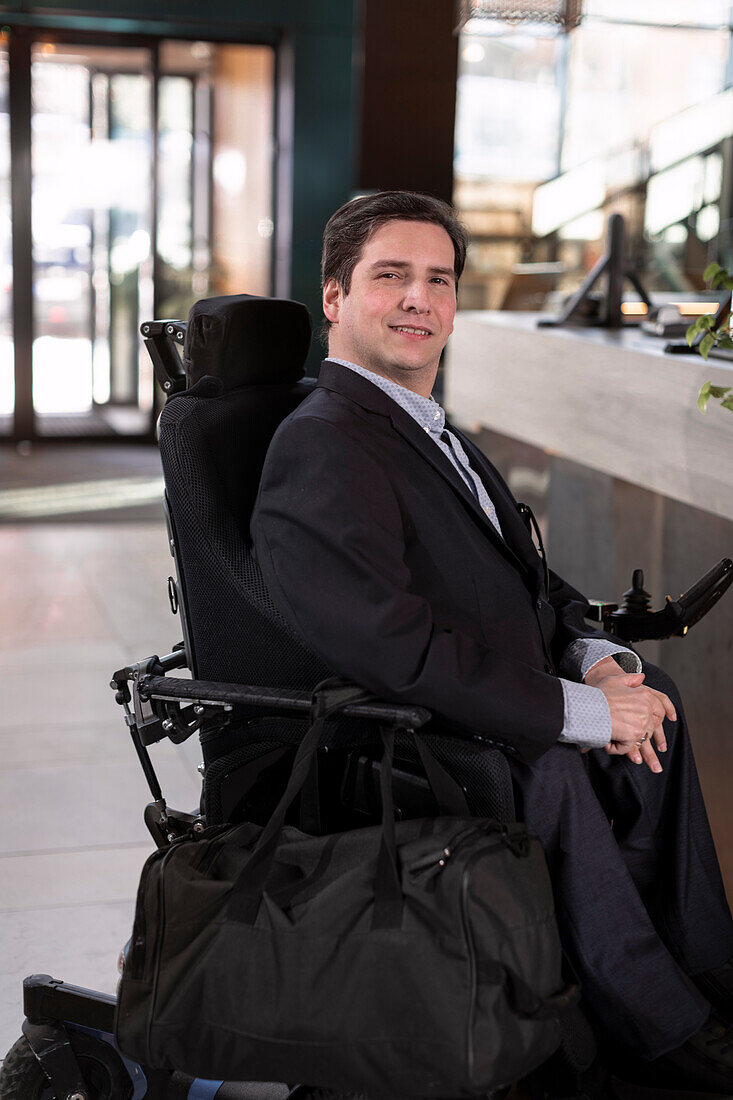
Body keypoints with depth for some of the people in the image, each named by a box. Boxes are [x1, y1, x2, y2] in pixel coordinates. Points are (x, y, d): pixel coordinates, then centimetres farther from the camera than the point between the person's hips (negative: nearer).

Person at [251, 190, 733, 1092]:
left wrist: (597, 660, -3)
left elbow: (528, 579, 17)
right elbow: (398, 650, -26)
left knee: (653, 696, -3)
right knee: (549, 774, -28)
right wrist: (583, 709, -21)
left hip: (503, 709, 10)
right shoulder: (321, 449, -17)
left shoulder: (432, 434, 15)